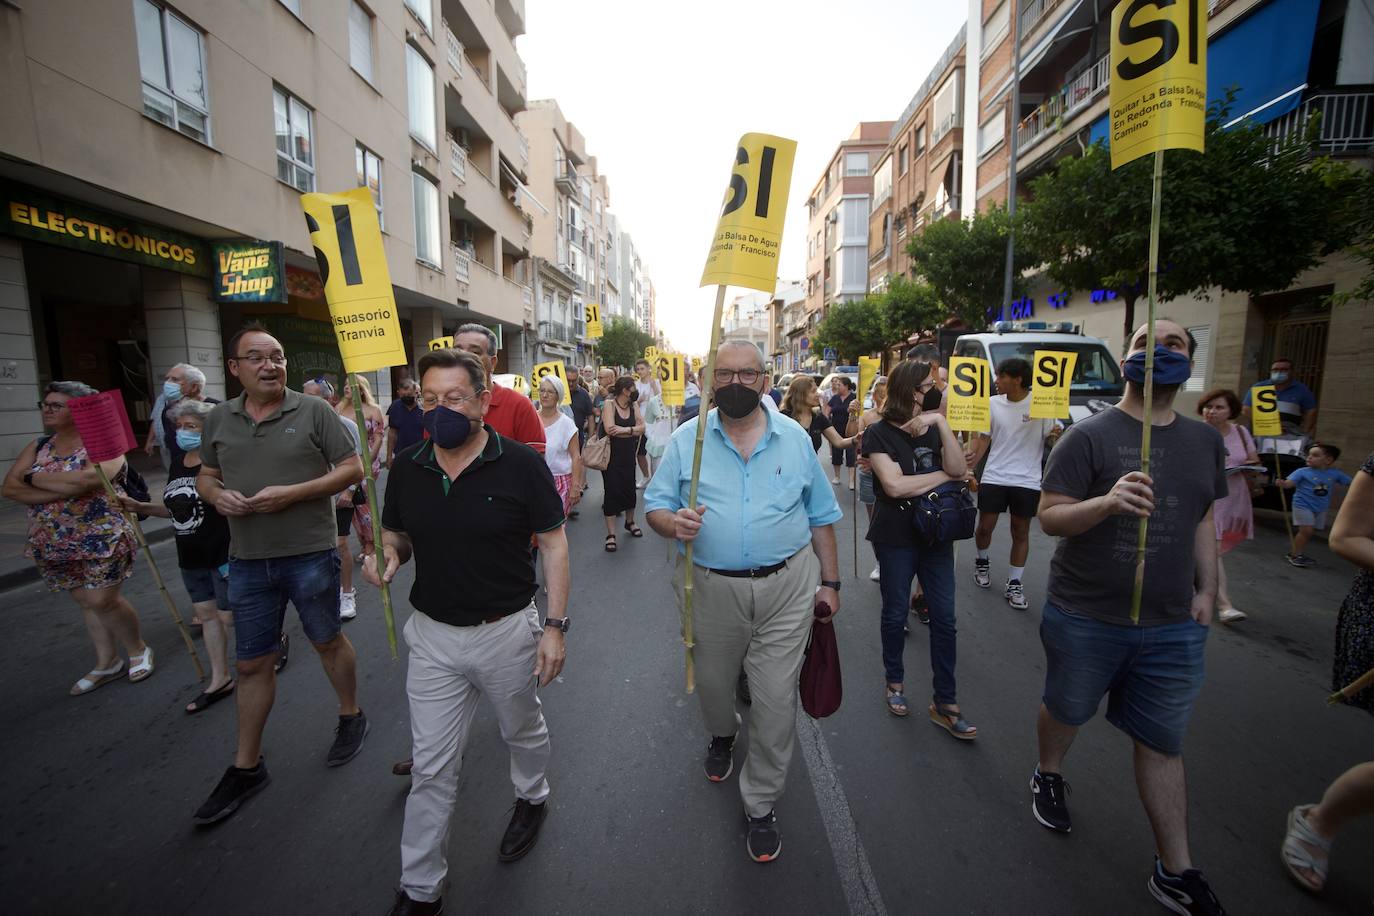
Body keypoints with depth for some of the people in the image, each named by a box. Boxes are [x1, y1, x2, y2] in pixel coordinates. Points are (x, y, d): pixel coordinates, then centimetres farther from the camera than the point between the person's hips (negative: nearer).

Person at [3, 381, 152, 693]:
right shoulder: (37, 447, 8)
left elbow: (84, 480, -28)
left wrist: (35, 478, -11)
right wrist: (64, 489, -18)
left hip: (101, 539, -6)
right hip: (54, 545, 6)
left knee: (103, 601, -3)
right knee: (86, 604, 14)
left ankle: (138, 649, 20)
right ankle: (106, 664, 26)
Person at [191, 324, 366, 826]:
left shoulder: (313, 411, -7)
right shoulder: (218, 419, 6)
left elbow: (352, 469, -9)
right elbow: (205, 475, 16)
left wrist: (292, 493, -19)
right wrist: (216, 495, -8)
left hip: (310, 554, -4)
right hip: (247, 560, 4)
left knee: (328, 641, 14)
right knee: (252, 663, 14)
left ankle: (351, 718, 37)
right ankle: (246, 767, 30)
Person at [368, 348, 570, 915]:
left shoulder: (520, 464, -16)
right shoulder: (406, 468, -4)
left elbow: (553, 544, -11)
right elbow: (395, 533, 11)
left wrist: (555, 625, -13)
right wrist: (388, 554, -13)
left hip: (507, 631, -2)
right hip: (433, 635, 3)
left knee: (523, 732, 24)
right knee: (431, 767, 13)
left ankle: (532, 797, 55)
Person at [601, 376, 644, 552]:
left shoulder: (633, 406, 6)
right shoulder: (609, 403, -9)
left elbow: (642, 427, -4)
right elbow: (609, 429, -21)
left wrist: (625, 429, -20)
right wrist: (633, 431, -11)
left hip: (628, 456, 5)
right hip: (611, 456, -5)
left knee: (629, 489, 14)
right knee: (612, 491, -3)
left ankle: (630, 522, 38)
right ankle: (611, 534, 3)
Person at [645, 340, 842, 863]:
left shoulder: (795, 439, 2)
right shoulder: (687, 439, -2)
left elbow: (821, 516, 8)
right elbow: (655, 505, -2)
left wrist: (830, 581, 7)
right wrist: (673, 523, -25)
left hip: (787, 586, 0)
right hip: (711, 587, 1)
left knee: (776, 698, 5)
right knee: (712, 682, 20)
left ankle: (762, 805, 29)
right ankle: (721, 736, 57)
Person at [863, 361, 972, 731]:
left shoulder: (933, 428, 6)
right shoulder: (879, 433, -8)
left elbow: (959, 468, -9)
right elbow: (894, 485, -20)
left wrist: (941, 422, -18)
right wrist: (944, 476, -10)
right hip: (896, 536, -4)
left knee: (944, 617, 6)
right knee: (895, 614, 11)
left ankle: (945, 703, 18)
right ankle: (895, 682, 33)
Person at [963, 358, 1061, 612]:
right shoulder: (992, 403, 2)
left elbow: (1051, 441, -2)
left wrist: (1055, 436, -26)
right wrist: (972, 459, -10)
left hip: (1027, 481, -2)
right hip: (993, 477, 2)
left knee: (1021, 533, 8)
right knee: (985, 527, 7)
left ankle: (1014, 584, 20)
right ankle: (982, 562, 36)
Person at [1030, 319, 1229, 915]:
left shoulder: (1205, 441, 7)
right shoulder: (1089, 436, -11)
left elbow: (1203, 521, 16)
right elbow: (1049, 517, -14)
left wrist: (1206, 589, 8)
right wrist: (1107, 502, -31)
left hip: (1173, 627, 4)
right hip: (1085, 619, -4)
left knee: (1162, 743, 14)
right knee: (1066, 711, 18)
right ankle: (1049, 778, 47)